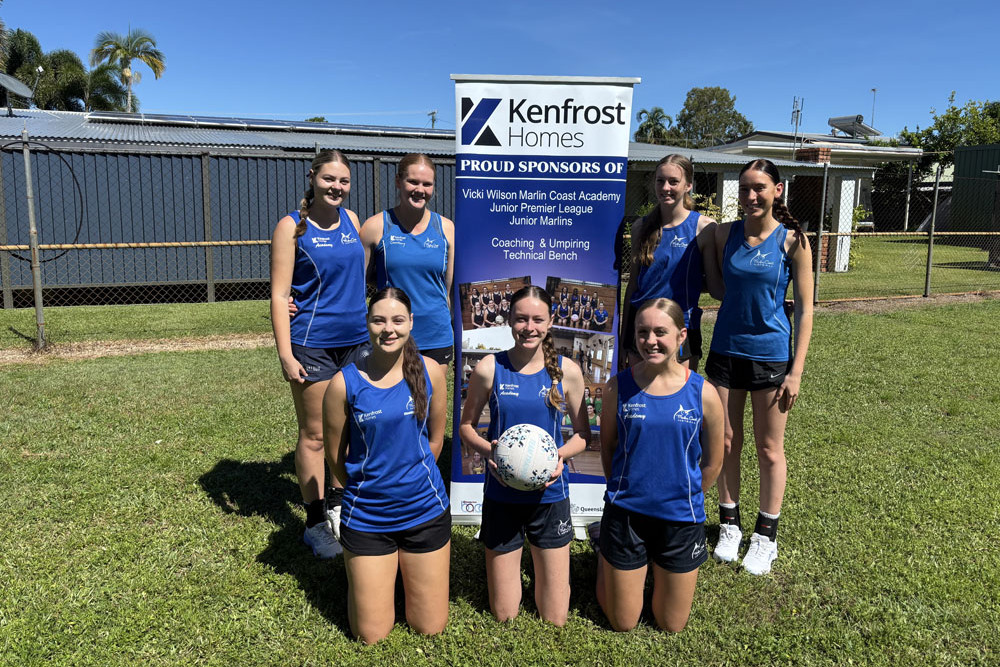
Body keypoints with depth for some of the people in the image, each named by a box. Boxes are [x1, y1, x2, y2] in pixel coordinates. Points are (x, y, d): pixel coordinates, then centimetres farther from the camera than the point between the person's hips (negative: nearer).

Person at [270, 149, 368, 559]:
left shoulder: (351, 220, 9)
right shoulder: (292, 226, -6)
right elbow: (279, 295, -9)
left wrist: (373, 324, 9)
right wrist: (285, 354, -15)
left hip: (356, 340, 5)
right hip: (312, 344, -5)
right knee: (314, 434, 5)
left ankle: (338, 507, 31)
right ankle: (315, 522, 18)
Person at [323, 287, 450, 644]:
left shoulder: (429, 371, -7)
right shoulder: (345, 383, -13)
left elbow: (434, 439, 5)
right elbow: (336, 456, -1)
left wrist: (411, 478, 9)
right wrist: (366, 489, 10)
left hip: (426, 511, 2)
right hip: (366, 517, -1)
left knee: (430, 628, 13)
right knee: (371, 636, 9)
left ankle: (406, 566, 39)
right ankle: (374, 573, 36)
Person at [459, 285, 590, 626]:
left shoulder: (567, 371, -5)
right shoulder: (489, 368, -7)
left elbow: (583, 433, 5)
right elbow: (466, 426, 4)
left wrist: (561, 455, -15)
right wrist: (488, 449, -16)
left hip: (550, 495, 1)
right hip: (501, 496, 0)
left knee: (555, 620, 10)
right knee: (504, 616, 11)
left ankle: (541, 563, 39)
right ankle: (509, 561, 40)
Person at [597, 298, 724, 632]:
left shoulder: (703, 393, -11)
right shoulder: (619, 387, -9)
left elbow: (713, 463, 2)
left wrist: (685, 499, 9)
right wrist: (625, 491, 8)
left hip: (681, 520, 0)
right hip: (625, 515, 0)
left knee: (672, 626, 16)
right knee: (622, 623, 14)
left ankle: (661, 566, 42)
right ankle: (606, 557, 39)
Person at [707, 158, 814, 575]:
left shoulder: (792, 240, -7)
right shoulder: (725, 234, 1)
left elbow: (804, 309, -6)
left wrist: (796, 371, -9)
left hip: (771, 355, -2)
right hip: (726, 351, 3)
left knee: (769, 449, 9)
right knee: (726, 443, 11)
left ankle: (766, 535, 26)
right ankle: (729, 524, 29)